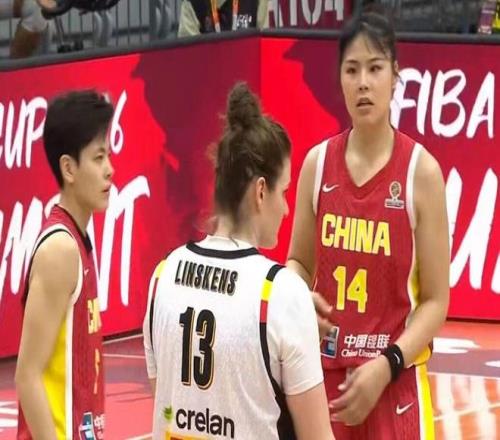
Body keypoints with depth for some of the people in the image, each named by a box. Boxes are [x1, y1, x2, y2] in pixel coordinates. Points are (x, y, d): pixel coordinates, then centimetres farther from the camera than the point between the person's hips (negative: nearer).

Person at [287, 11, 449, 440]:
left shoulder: (421, 171, -7)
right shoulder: (317, 163, 2)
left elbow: (436, 301, -6)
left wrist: (386, 364, -18)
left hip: (395, 384, -3)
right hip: (325, 377, 3)